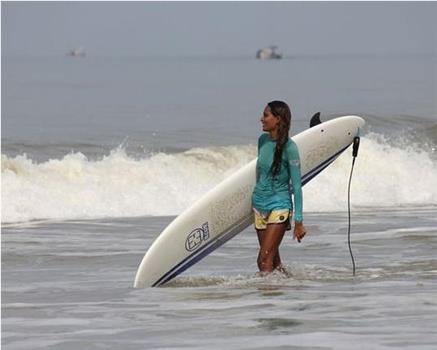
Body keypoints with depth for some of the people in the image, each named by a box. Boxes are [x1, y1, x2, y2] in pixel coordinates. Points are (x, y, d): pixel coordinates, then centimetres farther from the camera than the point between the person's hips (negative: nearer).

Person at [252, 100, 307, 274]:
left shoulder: (289, 147, -16)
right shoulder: (263, 140, 4)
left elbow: (296, 186, -14)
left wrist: (298, 221, -15)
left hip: (279, 206, -7)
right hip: (259, 205, 7)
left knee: (264, 260, -13)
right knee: (273, 260, 12)